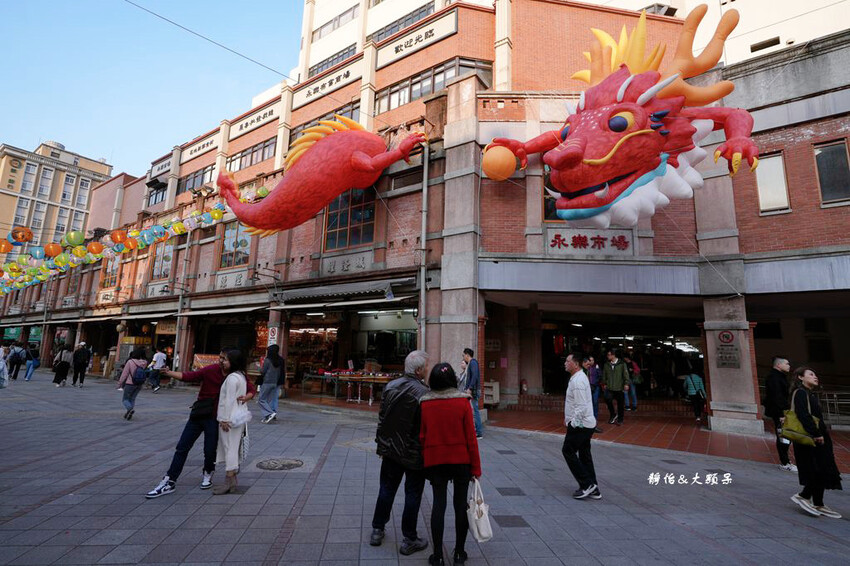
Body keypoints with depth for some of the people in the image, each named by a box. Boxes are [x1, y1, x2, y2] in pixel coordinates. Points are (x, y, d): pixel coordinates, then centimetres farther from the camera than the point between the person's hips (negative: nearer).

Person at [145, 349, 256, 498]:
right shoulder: (211, 370, -9)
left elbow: (252, 389, -2)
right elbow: (189, 376, -12)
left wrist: (246, 397, -23)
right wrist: (169, 373, -24)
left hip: (214, 418, -2)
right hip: (198, 415, 2)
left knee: (210, 451, 5)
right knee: (182, 447, 6)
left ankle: (207, 475, 35)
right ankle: (169, 482, 19)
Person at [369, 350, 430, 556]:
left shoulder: (391, 386, -4)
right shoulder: (424, 393, -22)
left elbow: (382, 417, 4)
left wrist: (381, 443, 14)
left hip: (391, 449, 5)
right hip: (415, 454, -5)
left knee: (386, 489, 20)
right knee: (412, 495, 10)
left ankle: (377, 531, 33)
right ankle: (409, 540, 23)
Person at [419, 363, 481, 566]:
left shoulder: (425, 404, -7)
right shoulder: (463, 401, -11)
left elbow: (422, 436, -2)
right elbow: (471, 437, -9)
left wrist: (426, 463, 10)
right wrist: (476, 467, 0)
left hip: (435, 460, 1)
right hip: (461, 460, -1)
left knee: (439, 504, 12)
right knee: (460, 504, 14)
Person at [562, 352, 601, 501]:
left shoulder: (578, 381, -21)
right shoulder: (579, 377, 12)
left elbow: (581, 406, -25)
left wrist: (572, 423, -17)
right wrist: (569, 418, 19)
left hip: (580, 425, -10)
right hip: (586, 424, 10)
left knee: (568, 451, -1)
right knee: (584, 454, 14)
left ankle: (587, 484, 4)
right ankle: (593, 489, 21)